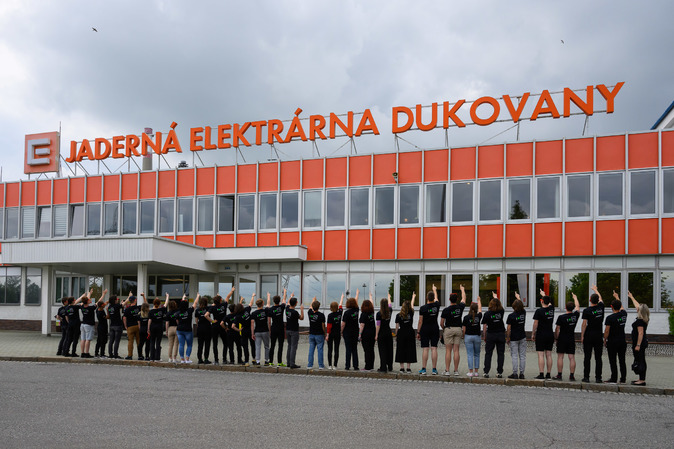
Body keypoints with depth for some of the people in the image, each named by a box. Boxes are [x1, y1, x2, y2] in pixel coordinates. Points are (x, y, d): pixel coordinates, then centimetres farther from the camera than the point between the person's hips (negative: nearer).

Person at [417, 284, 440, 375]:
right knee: (434, 348, 1)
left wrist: (418, 332, 3)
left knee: (425, 349, -1)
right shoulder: (436, 305, 0)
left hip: (425, 329, -2)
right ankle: (434, 369, 0)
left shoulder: (422, 308, -8)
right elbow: (436, 298, 24)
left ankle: (423, 369, -1)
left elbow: (420, 321, -6)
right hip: (435, 329, 2)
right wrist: (434, 290, 43)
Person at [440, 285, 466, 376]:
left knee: (448, 351, -1)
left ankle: (447, 370, -4)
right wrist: (462, 290, 38)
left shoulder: (446, 310, -10)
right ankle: (456, 371, 2)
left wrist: (443, 329, 16)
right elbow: (464, 299, 22)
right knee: (456, 351, 3)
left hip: (448, 329, -3)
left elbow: (441, 323, -6)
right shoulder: (460, 307, -1)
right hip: (458, 329, 3)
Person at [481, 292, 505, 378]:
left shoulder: (487, 314, -7)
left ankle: (486, 372, 1)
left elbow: (484, 326, -4)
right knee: (500, 354, 6)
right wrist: (495, 297, 38)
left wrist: (484, 337, 7)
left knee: (488, 354, 4)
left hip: (490, 335, -1)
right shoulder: (501, 312, -2)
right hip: (501, 335, 2)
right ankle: (500, 372, 6)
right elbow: (499, 305, 22)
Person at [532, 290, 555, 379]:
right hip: (550, 335, 5)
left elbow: (535, 324, -9)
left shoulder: (539, 311, -11)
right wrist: (544, 295, 43)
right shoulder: (551, 309, 4)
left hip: (541, 335, -5)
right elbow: (549, 303, 28)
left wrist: (533, 333, 3)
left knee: (541, 355, -6)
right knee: (549, 355, 7)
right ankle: (548, 374, 9)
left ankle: (541, 374, -9)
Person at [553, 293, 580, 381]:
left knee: (560, 357, 2)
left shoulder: (561, 317, -12)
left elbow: (557, 329, -7)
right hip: (571, 340, 3)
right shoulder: (575, 316, -2)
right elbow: (577, 306, 17)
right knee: (572, 357, 3)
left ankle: (559, 375, 2)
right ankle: (572, 375, 2)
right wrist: (575, 297, 33)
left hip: (562, 339, -3)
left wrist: (556, 338, 7)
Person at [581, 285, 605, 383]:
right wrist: (595, 290, 41)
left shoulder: (587, 311, -8)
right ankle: (598, 377, 4)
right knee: (598, 358, 4)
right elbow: (600, 298, 25)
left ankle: (586, 377, 1)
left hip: (589, 336, -3)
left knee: (587, 357, 0)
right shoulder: (601, 307, 4)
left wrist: (582, 336, -3)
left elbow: (584, 324, -10)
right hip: (598, 336, 3)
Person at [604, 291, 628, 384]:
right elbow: (621, 307, 24)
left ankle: (614, 379, 0)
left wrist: (605, 340, 1)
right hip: (622, 341, 5)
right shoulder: (624, 314, 2)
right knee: (622, 361, 8)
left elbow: (606, 331, -13)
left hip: (612, 342, -5)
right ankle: (623, 379, 11)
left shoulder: (610, 318, -14)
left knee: (613, 361, -1)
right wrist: (617, 297, 37)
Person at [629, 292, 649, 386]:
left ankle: (642, 380, -6)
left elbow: (641, 333, -23)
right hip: (642, 343, 10)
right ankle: (642, 379, 18)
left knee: (640, 361, -7)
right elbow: (637, 305, 22)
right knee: (641, 361, 13)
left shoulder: (640, 321, -18)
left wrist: (638, 345, -24)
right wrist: (631, 297, 34)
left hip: (640, 343, -10)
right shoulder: (643, 320, 10)